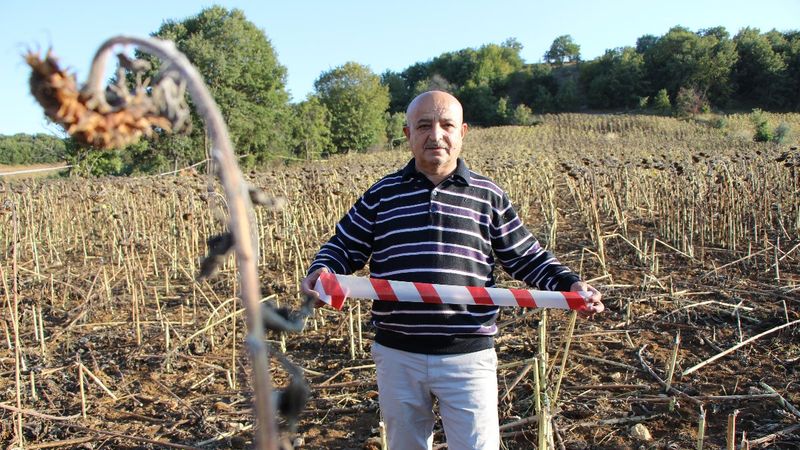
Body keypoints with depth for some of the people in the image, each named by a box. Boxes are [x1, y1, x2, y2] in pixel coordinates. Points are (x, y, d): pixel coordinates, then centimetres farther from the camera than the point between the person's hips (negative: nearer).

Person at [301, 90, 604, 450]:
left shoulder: (488, 196, 3)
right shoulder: (381, 194, 4)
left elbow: (527, 258, 7)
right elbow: (343, 247, 9)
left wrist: (569, 284, -9)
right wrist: (321, 270, -13)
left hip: (468, 357, -1)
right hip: (397, 356, 2)